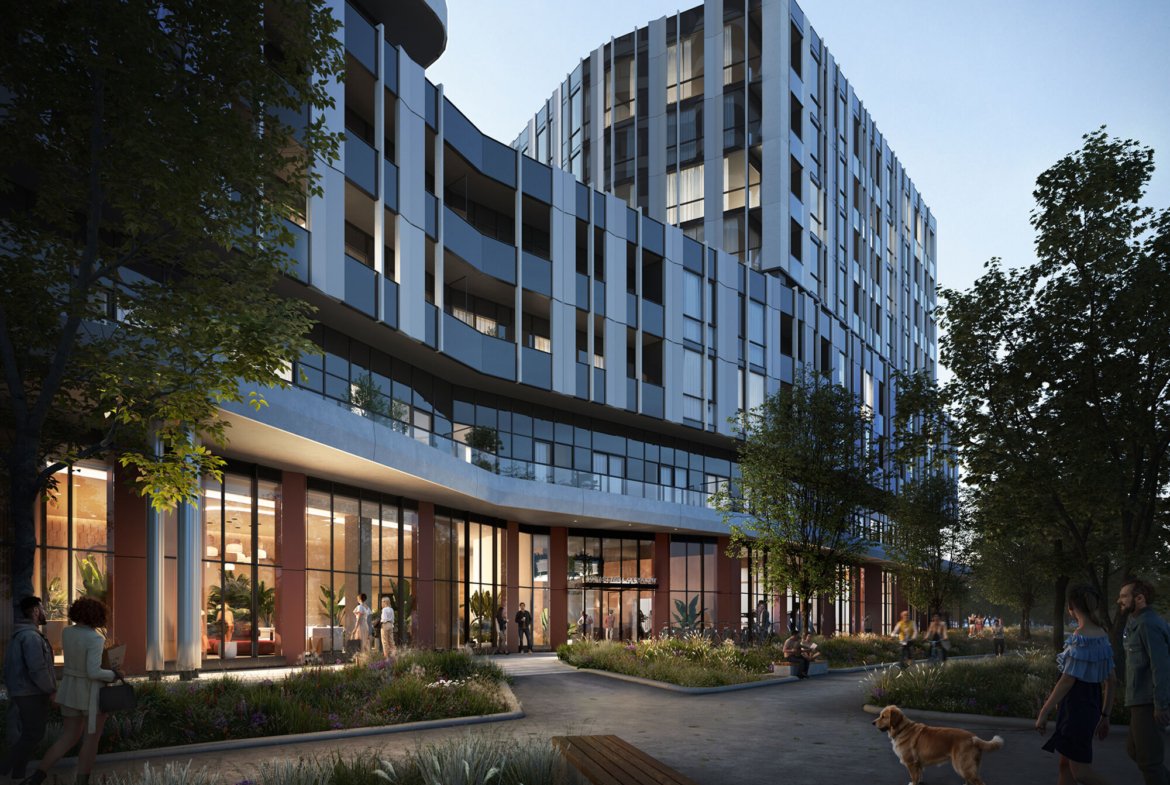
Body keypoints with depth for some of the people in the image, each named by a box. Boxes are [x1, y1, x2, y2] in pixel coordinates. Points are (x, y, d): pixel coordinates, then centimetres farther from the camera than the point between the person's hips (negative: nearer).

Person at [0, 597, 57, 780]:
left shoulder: (18, 635, 13)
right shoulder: (31, 636, -19)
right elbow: (37, 669, -24)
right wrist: (51, 690, -13)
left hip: (20, 694, 10)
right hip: (33, 695, -10)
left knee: (28, 735, 14)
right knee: (33, 735, -4)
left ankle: (18, 774, 16)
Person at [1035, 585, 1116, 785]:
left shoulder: (1080, 637, -19)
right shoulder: (1102, 636, 7)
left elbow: (1067, 680, -21)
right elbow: (1111, 681, 11)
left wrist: (1043, 712, -15)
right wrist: (1105, 716, 19)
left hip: (1076, 708, -9)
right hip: (1092, 706, 9)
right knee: (1065, 764, 15)